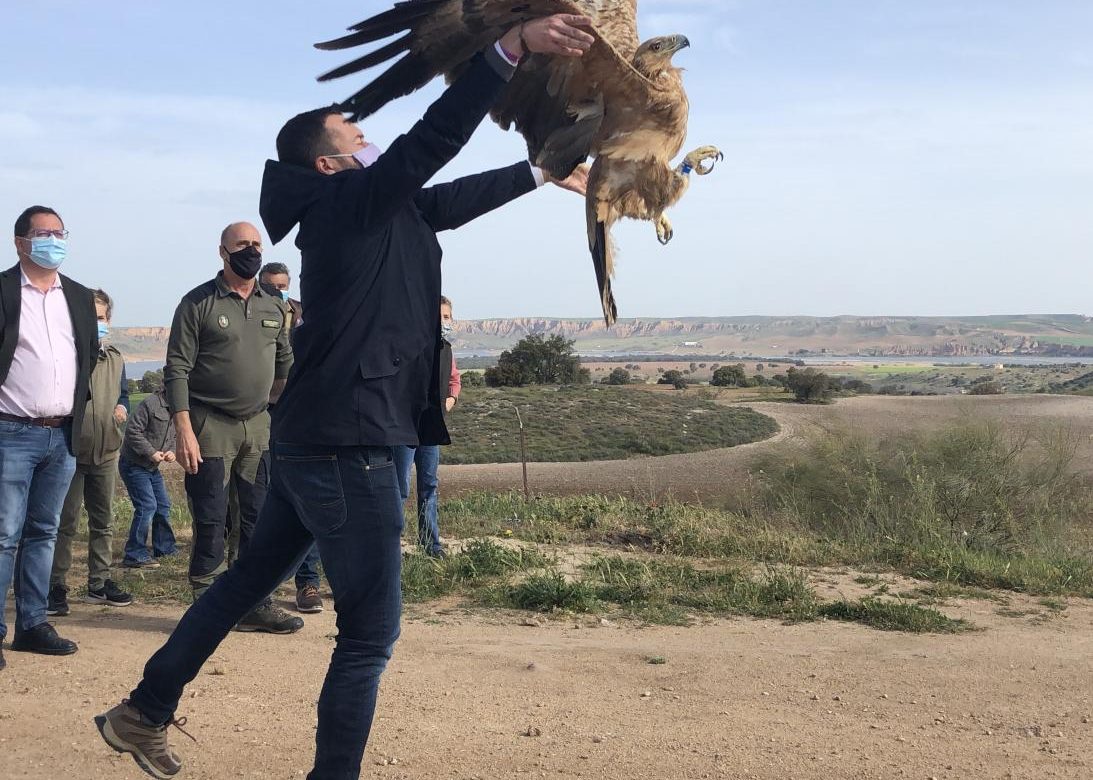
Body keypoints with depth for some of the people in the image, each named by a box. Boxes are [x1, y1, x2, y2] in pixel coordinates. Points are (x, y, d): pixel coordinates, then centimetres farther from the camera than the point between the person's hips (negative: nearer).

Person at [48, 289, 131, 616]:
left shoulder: (114, 358, 11)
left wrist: (122, 407, 1)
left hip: (106, 452, 6)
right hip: (71, 451, -6)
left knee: (103, 520, 12)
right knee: (65, 522, -2)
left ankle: (99, 582, 22)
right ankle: (56, 586, 7)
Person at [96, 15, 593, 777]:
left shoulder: (380, 209, 15)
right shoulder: (349, 199, -10)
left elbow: (455, 194, 25)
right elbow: (432, 139, -23)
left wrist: (543, 173, 35)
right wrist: (510, 46, -27)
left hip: (314, 438, 10)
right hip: (347, 444, -10)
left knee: (250, 578, 22)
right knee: (370, 634, -1)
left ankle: (143, 714, 34)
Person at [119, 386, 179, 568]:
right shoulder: (151, 404, -21)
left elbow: (173, 437, 15)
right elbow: (132, 431, -23)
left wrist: (172, 451, -6)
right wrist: (151, 453, -24)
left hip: (152, 468, 9)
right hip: (134, 465, -9)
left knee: (163, 505, 14)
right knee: (147, 506, -16)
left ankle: (164, 547, 30)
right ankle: (135, 555, -10)